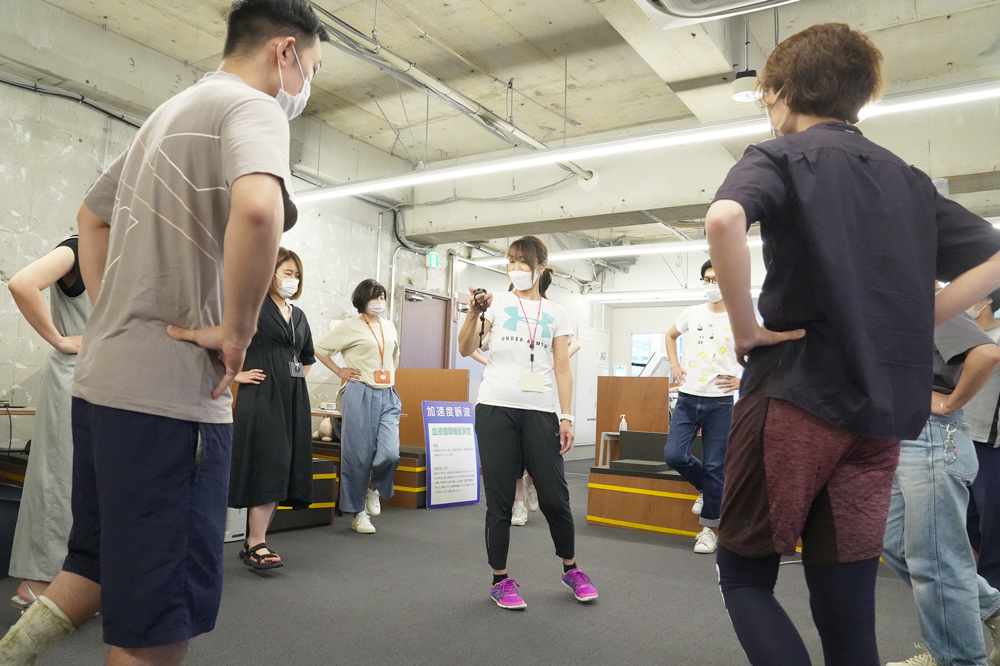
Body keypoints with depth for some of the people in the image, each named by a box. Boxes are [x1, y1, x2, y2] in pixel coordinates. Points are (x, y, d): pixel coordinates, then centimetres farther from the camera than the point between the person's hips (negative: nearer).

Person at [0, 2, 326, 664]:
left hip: (103, 377, 9)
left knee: (100, 565, 25)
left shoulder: (171, 112, 21)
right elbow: (258, 209, -32)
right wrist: (237, 331, -19)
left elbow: (92, 215, 31)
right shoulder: (252, 109, -9)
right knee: (160, 611, 4)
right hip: (171, 390, -9)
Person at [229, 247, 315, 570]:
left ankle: (254, 541, 15)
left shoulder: (298, 316, 18)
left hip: (294, 399, 7)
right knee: (267, 465, -9)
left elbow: (308, 358, 32)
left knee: (285, 467, 5)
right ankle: (256, 544, -2)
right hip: (261, 396, -7)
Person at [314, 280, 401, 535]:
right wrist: (340, 371, -2)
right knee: (359, 455, 1)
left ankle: (374, 488, 23)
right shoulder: (350, 327, -1)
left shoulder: (389, 326, 15)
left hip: (388, 396, 4)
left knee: (390, 453, -10)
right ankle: (359, 513, 16)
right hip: (360, 394, -4)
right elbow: (320, 349, 1)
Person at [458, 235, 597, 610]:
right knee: (500, 498, 3)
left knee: (554, 495, 2)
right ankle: (500, 580, 18)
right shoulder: (497, 304, 9)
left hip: (541, 411, 1)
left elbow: (562, 368, 9)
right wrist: (474, 313, -16)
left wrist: (566, 417, 1)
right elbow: (466, 349, 0)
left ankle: (571, 569, 26)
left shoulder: (556, 313, 13)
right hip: (497, 409, -1)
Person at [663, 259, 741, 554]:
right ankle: (704, 487, 25)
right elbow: (670, 335, 24)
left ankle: (709, 529, 18)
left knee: (714, 467, 2)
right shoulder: (692, 313, 5)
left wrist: (743, 379, -6)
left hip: (720, 402, -3)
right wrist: (675, 366, 11)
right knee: (674, 455, -8)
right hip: (688, 398, 3)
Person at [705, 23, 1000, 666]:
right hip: (882, 413, 6)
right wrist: (902, 325, 11)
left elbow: (724, 219, -23)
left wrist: (746, 327, -12)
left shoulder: (780, 156, 0)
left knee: (745, 575, 8)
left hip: (795, 397, -6)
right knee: (847, 609, 12)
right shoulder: (910, 180, 18)